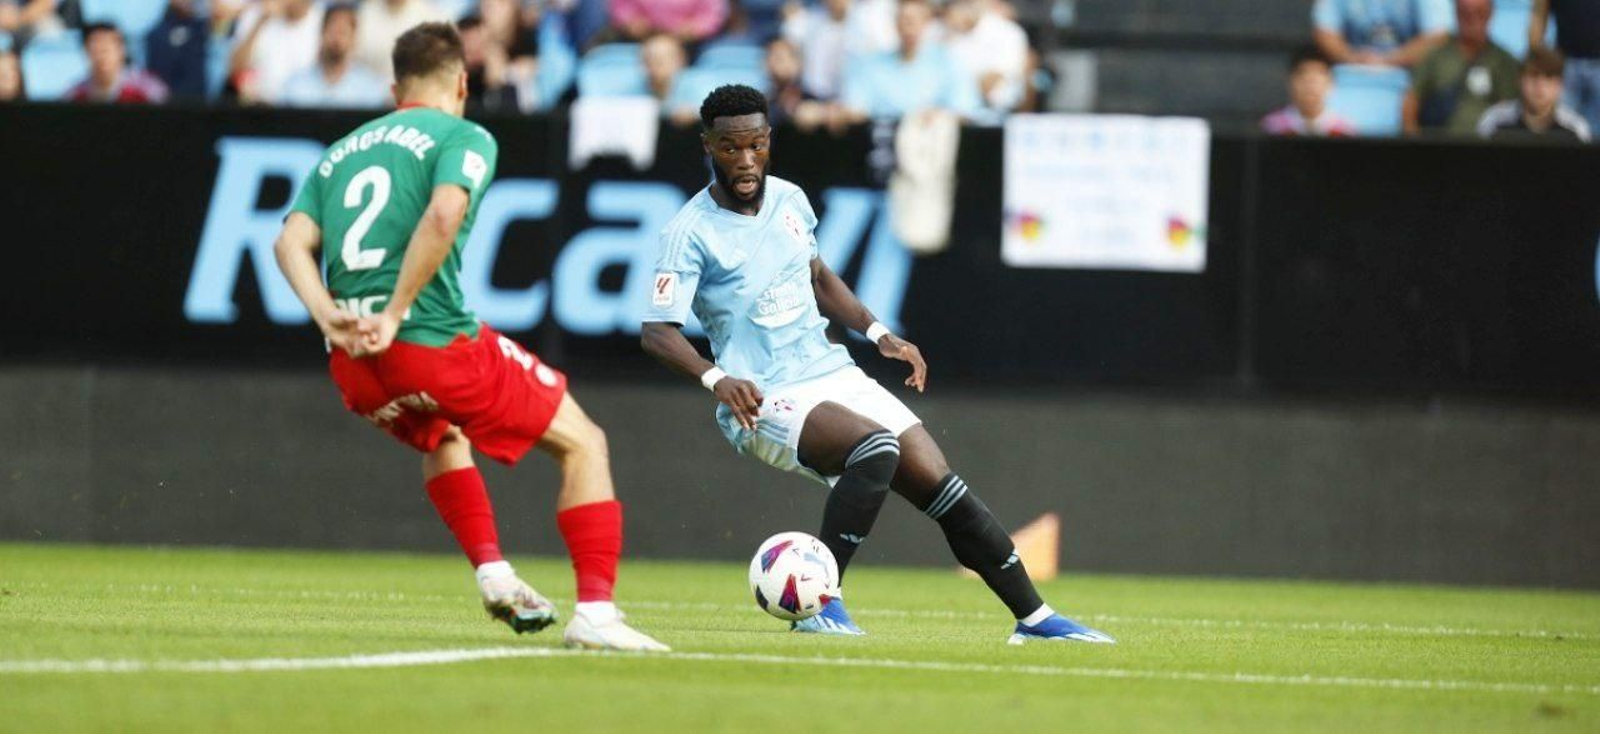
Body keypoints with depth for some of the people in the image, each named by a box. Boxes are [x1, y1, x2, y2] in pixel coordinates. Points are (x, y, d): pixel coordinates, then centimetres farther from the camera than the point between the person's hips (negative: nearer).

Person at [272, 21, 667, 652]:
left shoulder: (341, 152, 21)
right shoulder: (463, 138, 3)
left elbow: (292, 241, 4)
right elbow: (443, 215, -19)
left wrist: (329, 317, -9)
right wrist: (396, 313, -17)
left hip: (351, 364, 6)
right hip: (434, 340, -6)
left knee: (441, 438, 39)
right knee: (581, 443, 8)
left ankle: (492, 572, 28)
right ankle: (595, 613, -4)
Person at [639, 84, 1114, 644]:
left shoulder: (790, 200, 8)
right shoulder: (690, 232, -10)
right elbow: (657, 332, -17)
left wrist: (878, 334, 13)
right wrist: (715, 378, -33)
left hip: (834, 375, 6)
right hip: (764, 403, -6)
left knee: (940, 484, -2)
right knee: (876, 447, -33)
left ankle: (1034, 617, 8)